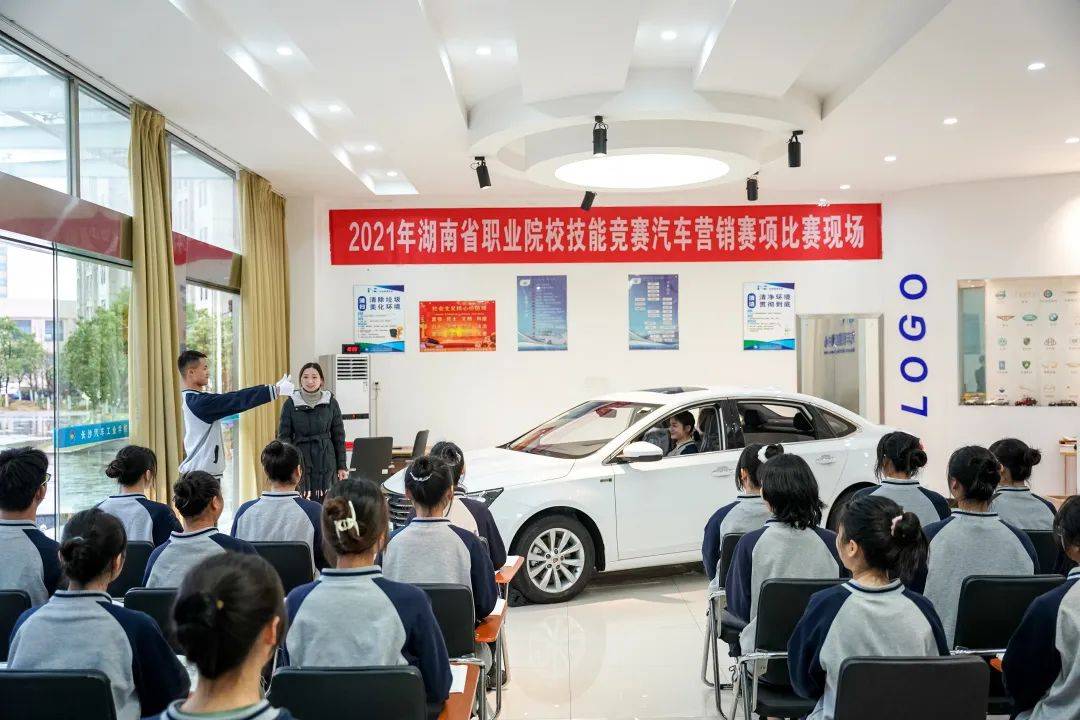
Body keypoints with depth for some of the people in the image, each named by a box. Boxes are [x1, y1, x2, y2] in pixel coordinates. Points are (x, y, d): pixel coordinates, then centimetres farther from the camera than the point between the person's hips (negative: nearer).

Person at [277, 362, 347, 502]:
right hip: (300, 461, -1)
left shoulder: (331, 402, 3)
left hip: (325, 463, 1)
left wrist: (342, 466, 5)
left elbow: (339, 436, 7)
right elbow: (284, 436, 2)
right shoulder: (290, 403, 1)